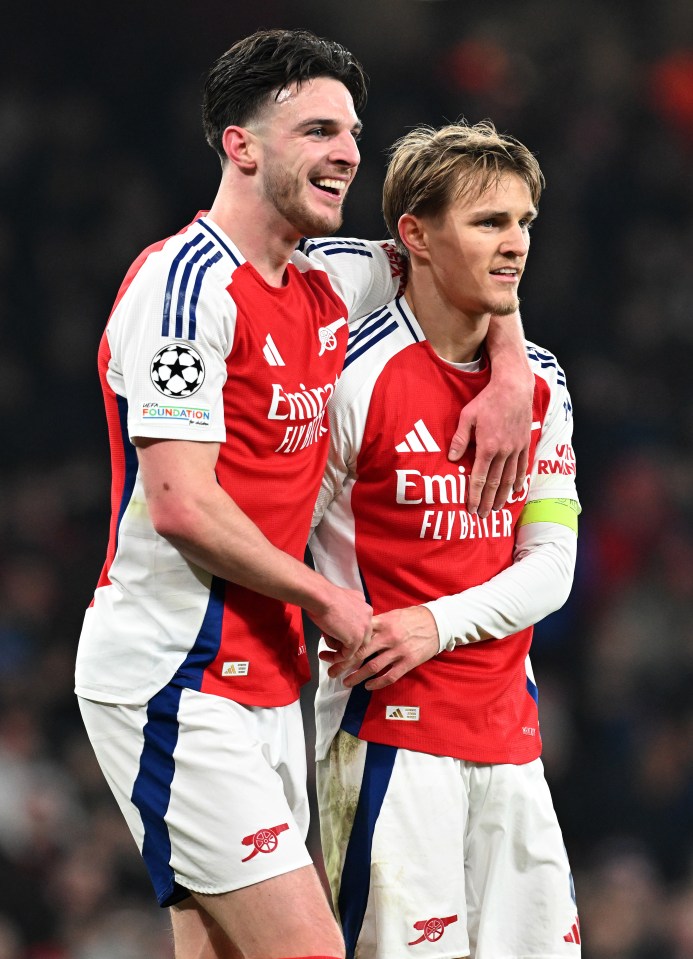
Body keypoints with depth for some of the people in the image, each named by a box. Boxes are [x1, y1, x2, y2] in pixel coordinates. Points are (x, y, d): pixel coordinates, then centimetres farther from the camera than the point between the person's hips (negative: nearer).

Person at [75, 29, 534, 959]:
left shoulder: (324, 283, 11)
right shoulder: (187, 280, -13)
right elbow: (182, 505, -19)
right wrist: (327, 599, -9)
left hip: (265, 678, 9)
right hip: (175, 682, -9)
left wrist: (509, 370, 12)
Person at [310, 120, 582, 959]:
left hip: (507, 729, 6)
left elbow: (551, 565, 5)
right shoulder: (357, 377, -10)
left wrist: (440, 623, -10)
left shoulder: (540, 383, 9)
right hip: (388, 728, -6)